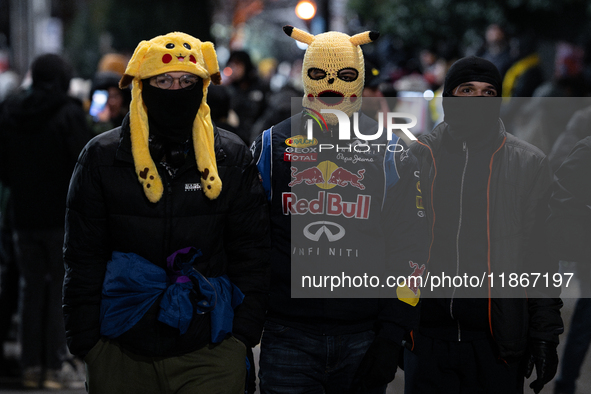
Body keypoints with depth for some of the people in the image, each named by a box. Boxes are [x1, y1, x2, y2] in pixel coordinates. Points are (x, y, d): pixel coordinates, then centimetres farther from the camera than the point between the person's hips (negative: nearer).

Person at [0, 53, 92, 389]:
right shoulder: (70, 114, -12)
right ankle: (57, 365, -1)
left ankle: (32, 365, 13)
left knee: (32, 289, 12)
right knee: (63, 289, 1)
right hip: (64, 217, -5)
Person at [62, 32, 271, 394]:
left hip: (212, 352, 0)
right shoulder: (102, 157, 2)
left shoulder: (232, 158, 3)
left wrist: (243, 338, 0)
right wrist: (85, 342, 0)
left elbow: (251, 255, 6)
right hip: (119, 355, 0)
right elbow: (83, 258, 4)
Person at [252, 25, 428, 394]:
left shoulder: (389, 152, 6)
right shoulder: (272, 146, 7)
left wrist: (393, 334, -3)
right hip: (288, 335, 0)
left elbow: (409, 246, 4)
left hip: (364, 335, 0)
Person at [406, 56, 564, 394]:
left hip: (497, 338, -1)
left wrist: (545, 335, -3)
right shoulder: (418, 157, 7)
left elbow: (542, 260, 3)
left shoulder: (528, 163, 3)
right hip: (427, 331, 1)